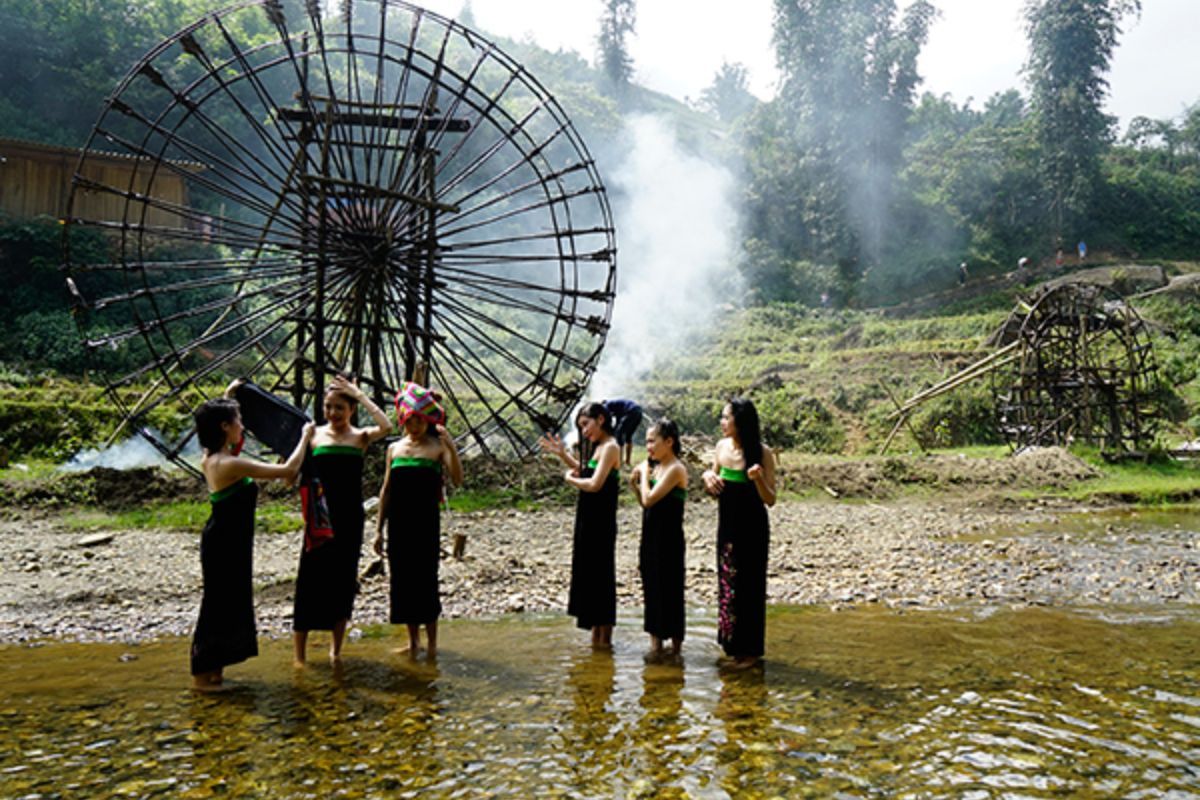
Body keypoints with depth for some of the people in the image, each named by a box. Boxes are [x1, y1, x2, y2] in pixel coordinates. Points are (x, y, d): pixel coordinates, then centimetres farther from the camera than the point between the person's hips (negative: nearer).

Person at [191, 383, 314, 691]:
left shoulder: (209, 458, 2)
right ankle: (203, 675, 13)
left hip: (222, 539, 10)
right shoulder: (232, 464, -24)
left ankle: (211, 670, 28)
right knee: (220, 605, 2)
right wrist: (304, 437, -10)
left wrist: (226, 398, 33)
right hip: (226, 543, -10)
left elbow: (214, 422, 27)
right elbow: (287, 470, -23)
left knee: (227, 603, 17)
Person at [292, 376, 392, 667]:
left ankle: (336, 650, 25)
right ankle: (299, 657, 10)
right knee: (310, 581, -1)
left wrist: (360, 394, -14)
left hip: (349, 518, 1)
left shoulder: (360, 437, 1)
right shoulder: (314, 435, 1)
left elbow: (386, 426, -19)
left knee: (343, 582, 9)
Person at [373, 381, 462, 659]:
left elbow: (457, 480, -16)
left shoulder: (437, 446, -2)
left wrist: (451, 447, -29)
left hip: (426, 521, -4)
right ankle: (413, 639, 23)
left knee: (426, 578, -2)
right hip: (399, 522, 4)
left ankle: (432, 641, 13)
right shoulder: (395, 448, 9)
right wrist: (379, 529, 10)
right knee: (402, 579, 8)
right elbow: (386, 490, 12)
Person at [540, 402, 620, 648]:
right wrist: (562, 454, 11)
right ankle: (597, 632, 27)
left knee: (598, 572, -1)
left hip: (600, 522, -9)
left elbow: (594, 484, -23)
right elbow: (583, 470, 23)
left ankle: (603, 636, 10)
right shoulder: (599, 447, 12)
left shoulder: (610, 447, -16)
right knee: (588, 571, 15)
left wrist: (570, 479, -7)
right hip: (588, 519, 9)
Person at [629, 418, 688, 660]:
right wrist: (634, 484, 0)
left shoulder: (675, 469, -15)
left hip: (668, 539, -8)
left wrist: (645, 472, -10)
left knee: (669, 589, 2)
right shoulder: (656, 467, 10)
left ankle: (674, 647, 14)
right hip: (651, 537, 8)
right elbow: (644, 503, 14)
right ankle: (656, 642, 24)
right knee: (651, 588, 13)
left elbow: (649, 499, -22)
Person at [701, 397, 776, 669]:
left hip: (752, 528, -6)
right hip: (727, 526, 6)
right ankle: (732, 644, 28)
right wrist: (707, 477, -9)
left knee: (749, 586, 4)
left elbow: (770, 500, -12)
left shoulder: (762, 453, -14)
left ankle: (750, 649, 18)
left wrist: (758, 479, -30)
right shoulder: (722, 447, 2)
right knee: (727, 584, 13)